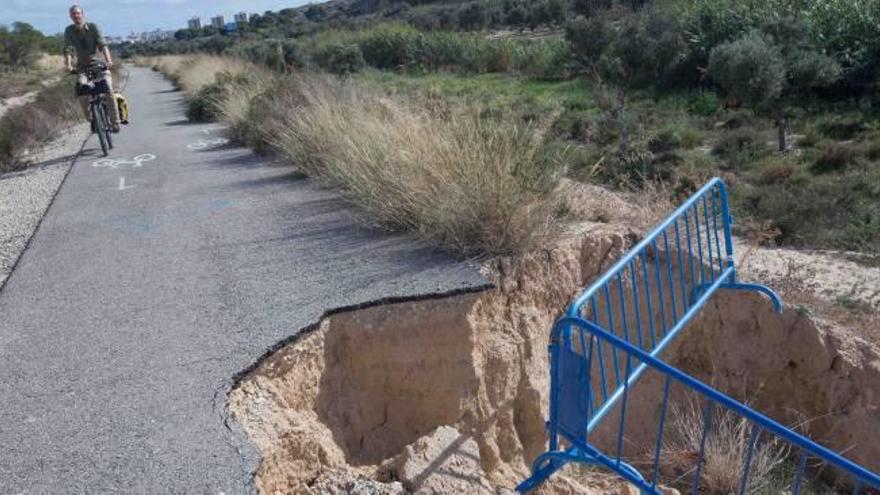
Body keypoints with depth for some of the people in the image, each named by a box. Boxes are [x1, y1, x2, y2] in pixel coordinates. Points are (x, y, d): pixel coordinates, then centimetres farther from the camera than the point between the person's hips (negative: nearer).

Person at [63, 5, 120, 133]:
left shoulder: (93, 27, -8)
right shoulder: (69, 31, -3)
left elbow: (102, 44, -20)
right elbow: (68, 50, -11)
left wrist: (108, 60, -37)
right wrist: (69, 65, -30)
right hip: (82, 66, 2)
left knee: (109, 91, -20)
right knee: (82, 96, -15)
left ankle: (115, 122, -10)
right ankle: (92, 120, 7)